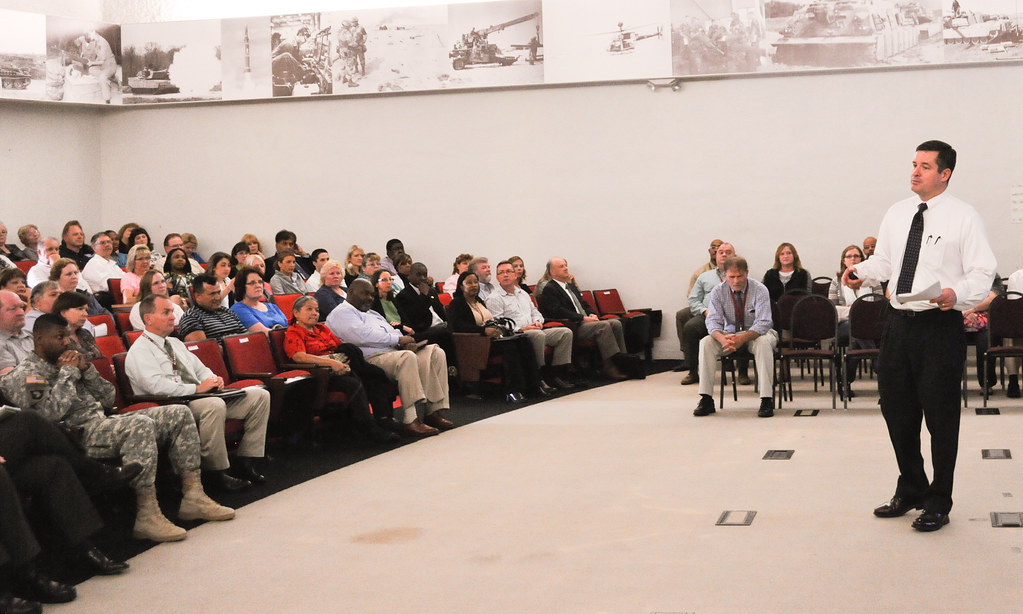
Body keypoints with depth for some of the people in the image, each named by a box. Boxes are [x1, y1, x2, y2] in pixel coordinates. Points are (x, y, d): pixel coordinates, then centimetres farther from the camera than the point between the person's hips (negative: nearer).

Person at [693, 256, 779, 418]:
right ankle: (706, 400, -23)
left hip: (756, 333, -3)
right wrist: (722, 338, -37)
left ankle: (767, 400, -36)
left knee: (764, 343, -37)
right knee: (706, 343, -24)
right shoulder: (718, 292, -6)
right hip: (730, 333, 3)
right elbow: (713, 321, -14)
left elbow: (763, 323, -23)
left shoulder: (759, 290, -14)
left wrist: (742, 339, -40)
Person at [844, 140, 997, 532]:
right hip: (899, 323, 6)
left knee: (941, 416, 2)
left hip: (940, 327, -6)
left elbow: (982, 274, -9)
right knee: (897, 410, 14)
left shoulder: (964, 218, -6)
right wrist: (862, 272, -3)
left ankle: (938, 503, 16)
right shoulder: (897, 214, 11)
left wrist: (956, 294, -28)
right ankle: (911, 489, 33)